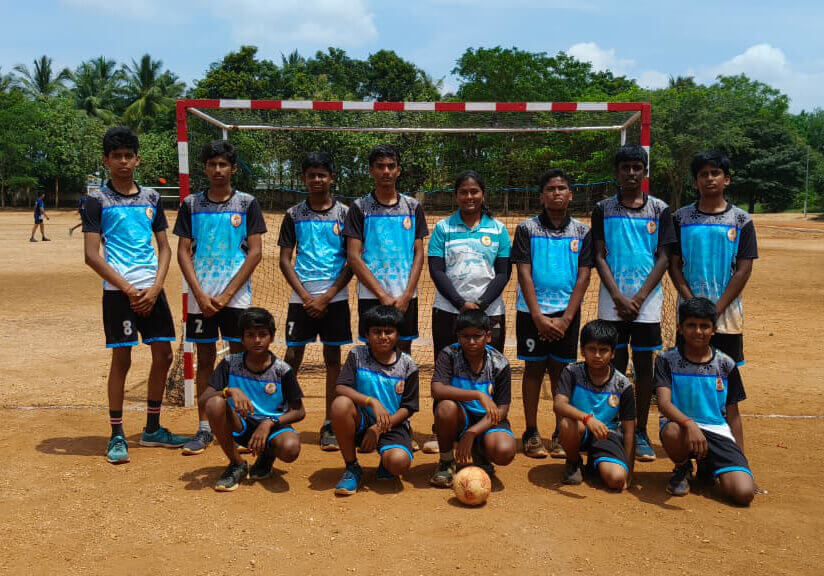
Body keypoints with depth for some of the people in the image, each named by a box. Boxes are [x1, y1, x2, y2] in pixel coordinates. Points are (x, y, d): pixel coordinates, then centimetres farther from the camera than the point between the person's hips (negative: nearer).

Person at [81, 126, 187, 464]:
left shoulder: (151, 198, 11)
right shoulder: (98, 200, -1)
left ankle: (152, 429, 21)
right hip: (119, 292, -4)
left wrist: (155, 288, -4)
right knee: (121, 359, -2)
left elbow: (165, 248, 11)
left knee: (163, 355, 6)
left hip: (151, 291, 5)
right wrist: (129, 290, -13)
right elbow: (91, 255, -7)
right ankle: (116, 436, 11)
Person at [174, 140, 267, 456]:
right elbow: (183, 252, 5)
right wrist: (200, 294, -8)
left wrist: (226, 295, -10)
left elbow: (255, 252, -2)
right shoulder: (191, 204, 7)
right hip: (200, 296, 2)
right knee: (205, 360, 7)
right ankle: (204, 428, 15)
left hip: (236, 296, -2)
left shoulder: (247, 204, 2)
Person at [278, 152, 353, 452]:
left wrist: (327, 297, -8)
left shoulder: (344, 214, 3)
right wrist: (306, 297, -7)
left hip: (335, 299, 0)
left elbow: (352, 262, 1)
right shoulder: (294, 215, 6)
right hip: (301, 299, 1)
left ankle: (329, 425, 11)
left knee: (332, 358, 4)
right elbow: (285, 261, 4)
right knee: (292, 357, 0)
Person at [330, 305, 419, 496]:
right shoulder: (357, 355, -2)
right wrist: (371, 401, -30)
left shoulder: (407, 365, -3)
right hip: (362, 422, 1)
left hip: (393, 425, -1)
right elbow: (340, 388, -15)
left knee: (399, 462, -32)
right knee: (341, 404, -31)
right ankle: (352, 468, -11)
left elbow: (408, 408, -3)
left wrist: (378, 428, -14)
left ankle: (385, 462, 13)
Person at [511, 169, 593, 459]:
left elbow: (584, 277, 2)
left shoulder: (582, 232, 5)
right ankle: (531, 434, 10)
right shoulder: (527, 229, 1)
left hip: (567, 313, 1)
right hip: (532, 311, -1)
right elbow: (524, 273, -4)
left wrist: (566, 318, -8)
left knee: (561, 371, 6)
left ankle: (561, 434, 14)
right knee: (534, 369, 3)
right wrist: (539, 316, -11)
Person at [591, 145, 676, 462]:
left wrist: (638, 298, -9)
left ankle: (640, 433, 14)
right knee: (615, 365, 4)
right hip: (612, 302, 0)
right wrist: (619, 298, -9)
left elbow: (663, 258, 1)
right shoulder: (603, 209, 5)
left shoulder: (659, 210, 4)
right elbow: (599, 257, 1)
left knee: (644, 365, 4)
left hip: (647, 302, 0)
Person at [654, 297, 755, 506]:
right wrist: (689, 423, -37)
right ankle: (682, 469, -2)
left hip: (718, 432, 2)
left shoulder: (726, 365, 5)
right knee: (672, 431, -40)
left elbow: (733, 415, 10)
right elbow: (663, 402, -17)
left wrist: (741, 459, 7)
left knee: (744, 493, -20)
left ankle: (707, 467, 16)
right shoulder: (667, 360, -2)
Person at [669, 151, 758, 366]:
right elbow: (674, 265, 2)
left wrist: (717, 308, -12)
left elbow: (744, 270, -3)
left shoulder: (741, 220, 1)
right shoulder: (681, 218, 4)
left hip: (727, 311, -1)